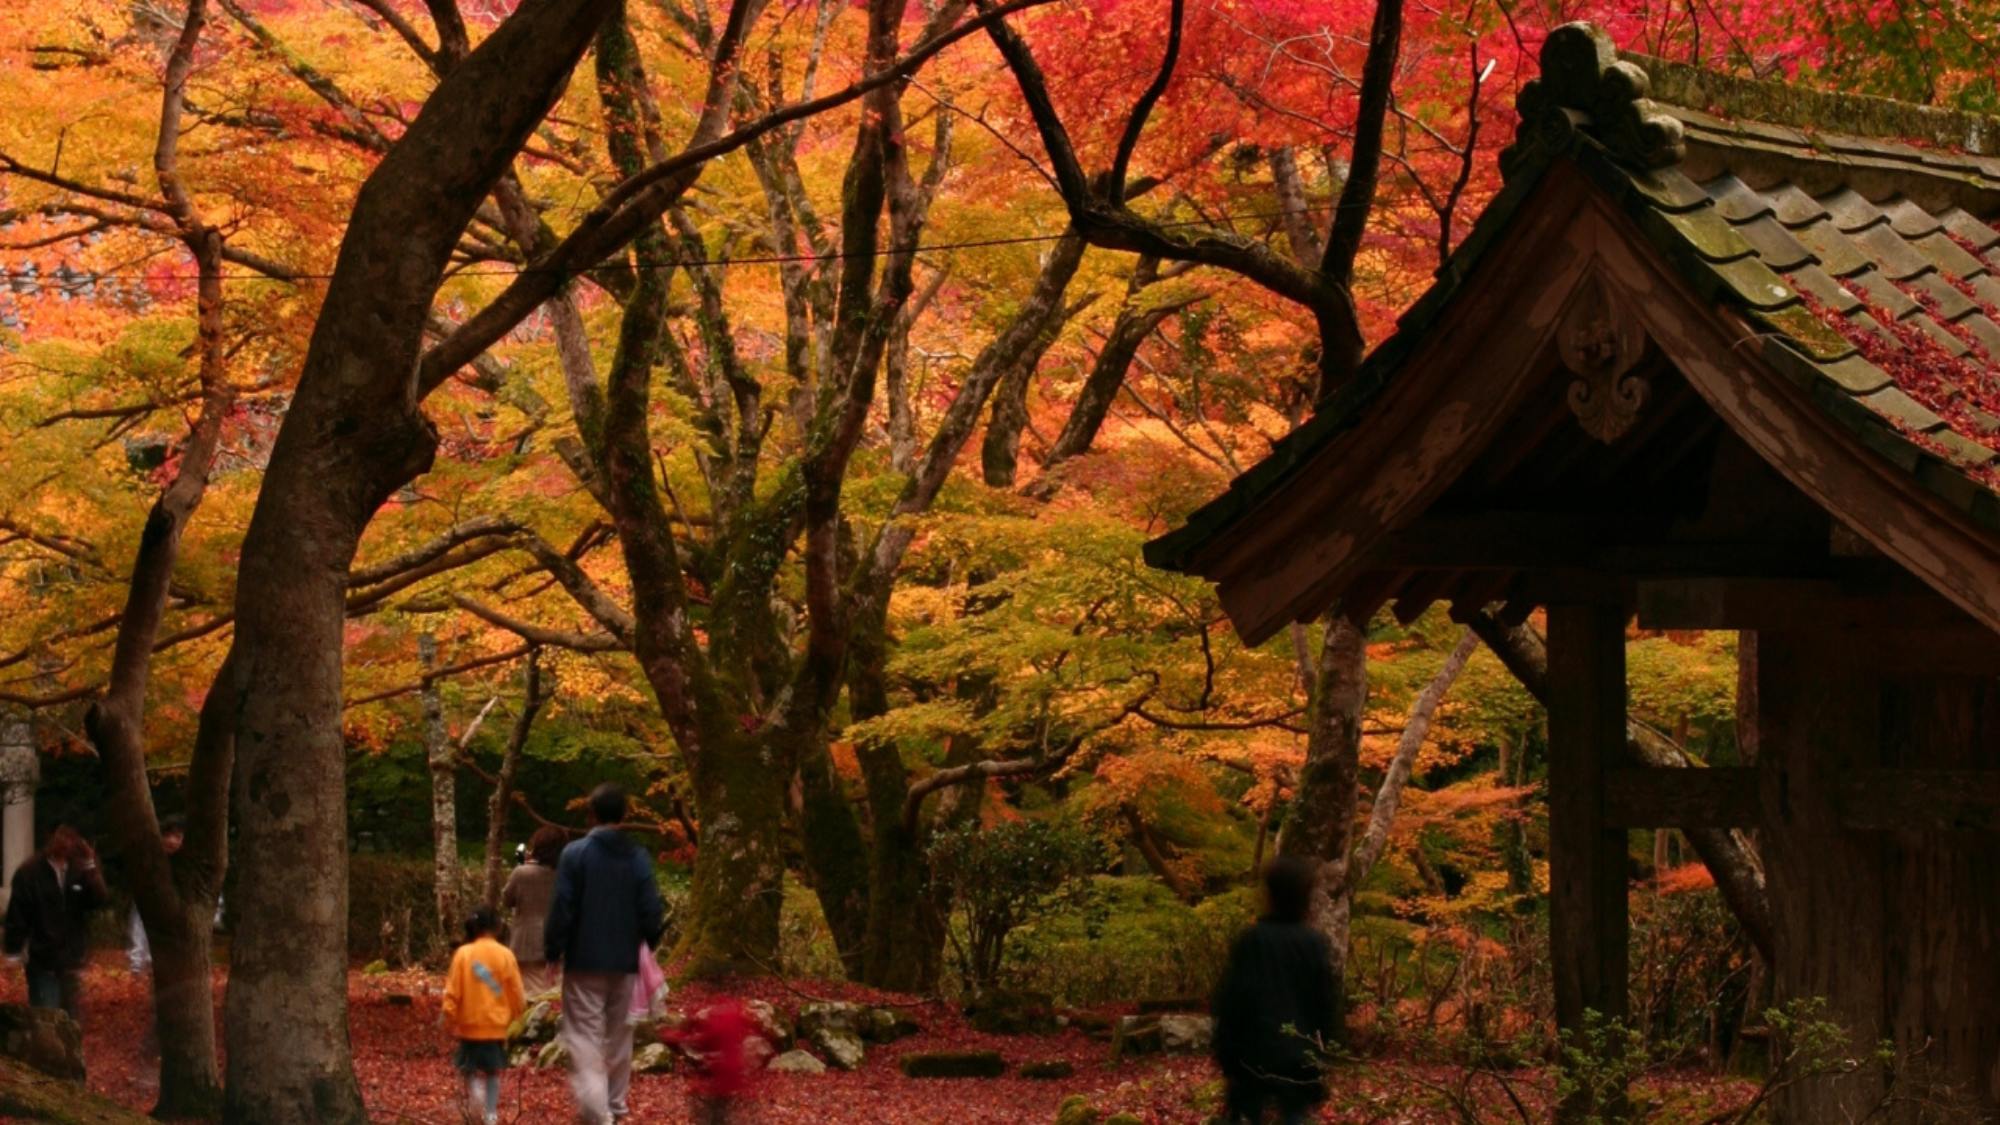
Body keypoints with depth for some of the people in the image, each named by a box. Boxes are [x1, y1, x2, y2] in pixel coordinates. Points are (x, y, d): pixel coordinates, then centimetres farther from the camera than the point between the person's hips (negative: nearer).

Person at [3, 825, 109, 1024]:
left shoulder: (79, 869, 0)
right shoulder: (29, 872, -8)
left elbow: (99, 899, -10)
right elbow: (17, 916, -5)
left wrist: (90, 867, -20)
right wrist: (14, 950, -7)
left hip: (72, 960, 3)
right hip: (42, 961, -3)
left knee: (73, 1019, 14)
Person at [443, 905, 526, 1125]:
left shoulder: (463, 954, -6)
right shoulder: (505, 955, -6)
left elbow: (453, 992, -6)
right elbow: (516, 994, -1)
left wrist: (450, 1022, 3)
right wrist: (515, 1015, 18)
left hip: (470, 1024, 0)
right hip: (496, 1024, 1)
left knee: (473, 1070, 9)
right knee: (493, 1071, 15)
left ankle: (475, 1092, -21)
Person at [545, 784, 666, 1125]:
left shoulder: (575, 854, -10)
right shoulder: (639, 857, -1)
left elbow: (561, 909, -11)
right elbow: (652, 912, -2)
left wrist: (552, 950, 2)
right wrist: (649, 941, 19)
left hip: (584, 961, -3)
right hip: (625, 962, 3)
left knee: (585, 1037, -5)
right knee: (619, 1036, 17)